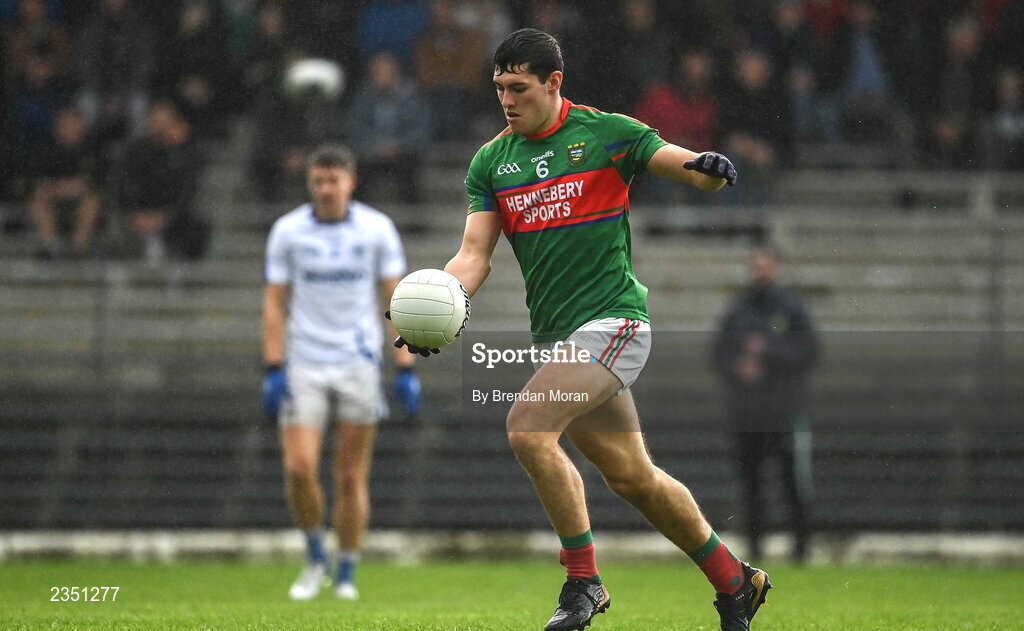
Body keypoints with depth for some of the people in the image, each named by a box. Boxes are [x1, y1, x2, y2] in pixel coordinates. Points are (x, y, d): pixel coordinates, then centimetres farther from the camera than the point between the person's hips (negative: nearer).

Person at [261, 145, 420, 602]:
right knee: (299, 467, -13)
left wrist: (406, 370, -2)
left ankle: (346, 575, 13)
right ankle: (315, 560, 9)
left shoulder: (377, 229, 1)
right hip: (304, 366, 0)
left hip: (359, 363, 0)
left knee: (351, 477, 0)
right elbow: (274, 303, 4)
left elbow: (395, 301, 4)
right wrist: (274, 370, -5)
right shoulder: (287, 231, 1)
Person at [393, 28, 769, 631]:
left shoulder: (607, 133, -4)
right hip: (555, 334, 6)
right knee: (632, 476, 10)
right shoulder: (491, 161, 9)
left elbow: (689, 166, -6)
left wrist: (710, 167, -30)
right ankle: (734, 580, 26)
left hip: (612, 320, -6)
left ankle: (584, 579, -14)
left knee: (528, 425, -24)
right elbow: (475, 255, 5)